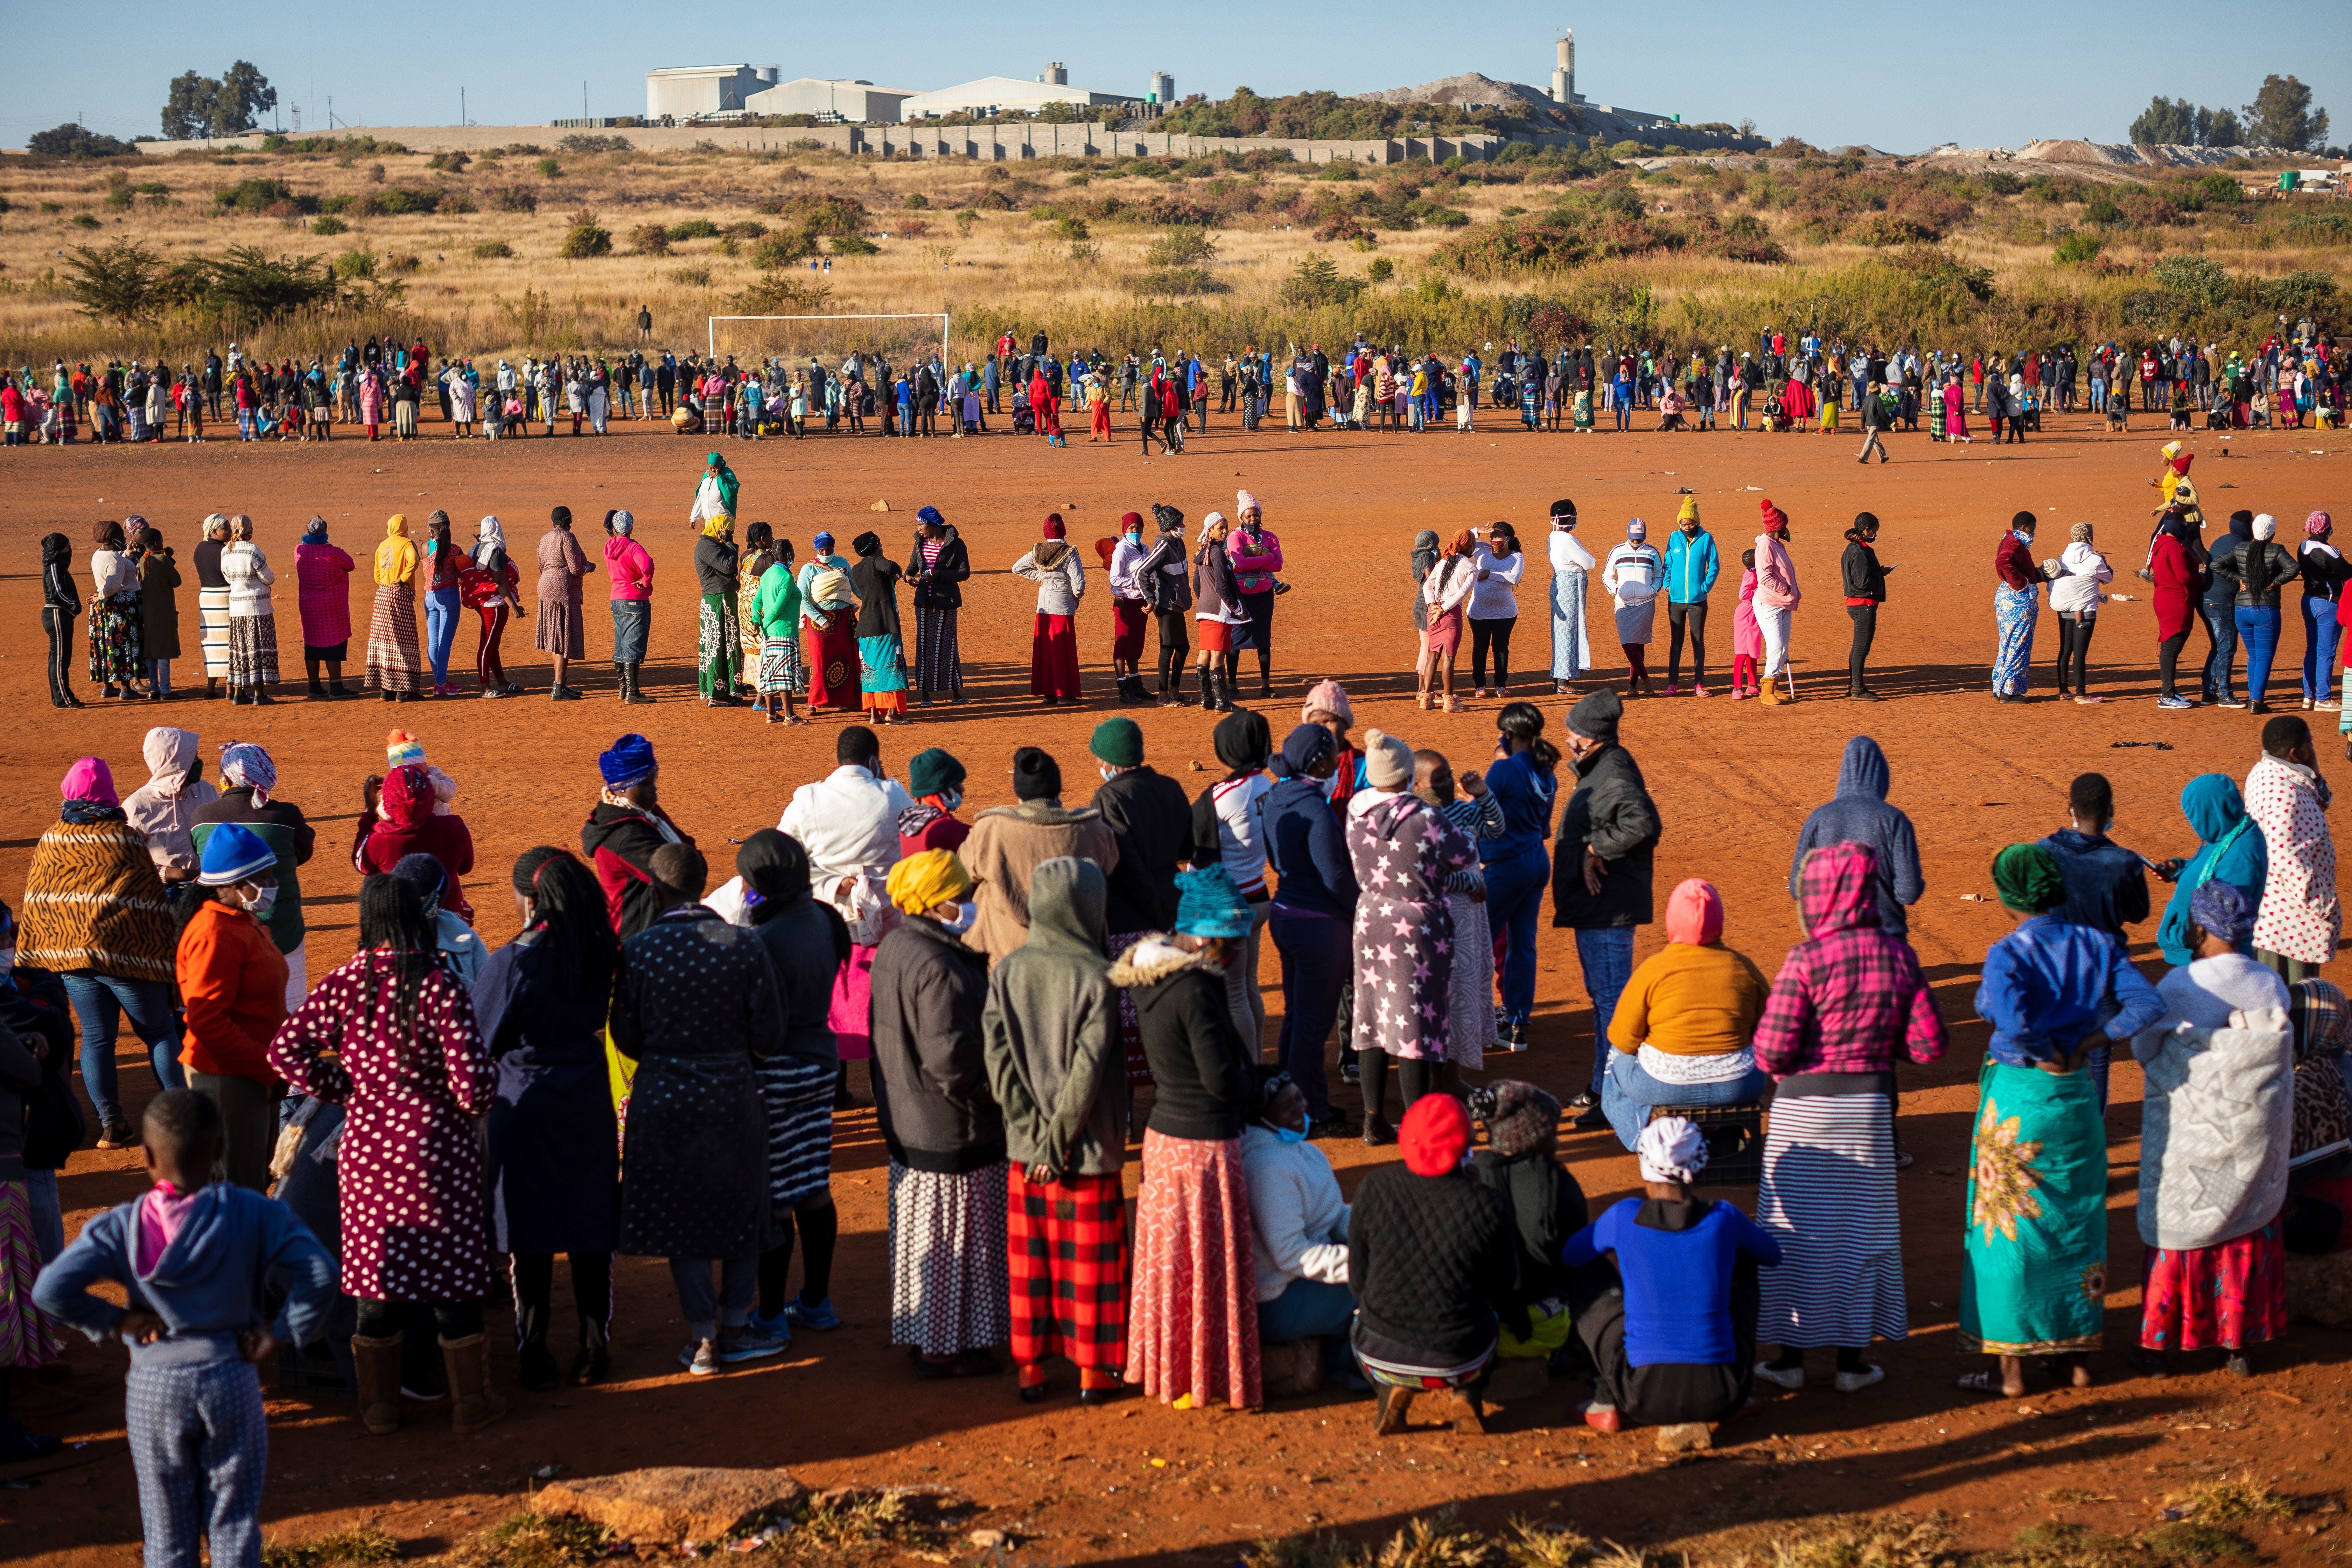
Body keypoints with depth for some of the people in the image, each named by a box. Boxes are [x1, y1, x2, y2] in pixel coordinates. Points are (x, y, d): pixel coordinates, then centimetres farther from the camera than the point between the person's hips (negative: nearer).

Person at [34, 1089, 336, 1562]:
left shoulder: (120, 1227, -9)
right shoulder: (255, 1214, -10)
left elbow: (50, 1291, -18)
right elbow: (320, 1274, -19)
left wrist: (112, 1322, -5)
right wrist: (282, 1333, -7)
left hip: (154, 1385, 0)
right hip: (231, 1379, 0)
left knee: (168, 1534, 14)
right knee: (236, 1526, 11)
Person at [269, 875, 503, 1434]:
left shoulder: (344, 984, -6)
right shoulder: (440, 988, -16)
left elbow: (286, 1049, -9)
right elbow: (473, 1086, -19)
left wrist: (342, 1089, 2)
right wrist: (489, 1075, 4)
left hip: (367, 1149, 3)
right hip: (437, 1151, -3)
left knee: (376, 1268, 15)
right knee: (451, 1268, 10)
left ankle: (379, 1407, 23)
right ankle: (471, 1402, 20)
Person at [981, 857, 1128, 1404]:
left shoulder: (1007, 971, -4)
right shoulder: (1097, 977, -15)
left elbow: (996, 1054, -8)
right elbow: (1089, 1065, -18)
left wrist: (1032, 1131, -8)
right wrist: (1061, 1136, -12)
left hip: (1025, 1146, 3)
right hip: (1089, 1149, -3)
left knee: (1029, 1256, 14)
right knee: (1090, 1256, 10)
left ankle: (1031, 1367, 21)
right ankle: (1093, 1369, 17)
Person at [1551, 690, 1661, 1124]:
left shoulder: (1615, 777, -21)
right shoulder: (1597, 771, 12)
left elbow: (1643, 824, -35)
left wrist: (1596, 848, -26)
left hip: (1608, 909, -11)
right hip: (1595, 907, 11)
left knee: (1611, 999, -6)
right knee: (1601, 995, 20)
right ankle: (1603, 1085, 31)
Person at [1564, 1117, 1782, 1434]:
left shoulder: (1624, 1217, -6)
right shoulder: (1723, 1218, -3)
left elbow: (1569, 1257, 14)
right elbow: (1773, 1256, 19)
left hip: (1646, 1401, -1)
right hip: (1720, 1399, 1)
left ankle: (1608, 1404, 15)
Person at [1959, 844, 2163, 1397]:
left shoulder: (2009, 954, -16)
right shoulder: (2096, 945, -1)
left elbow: (2013, 1023, -31)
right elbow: (2146, 1006, -9)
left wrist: (2049, 1058, -13)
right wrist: (2085, 1043, -5)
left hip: (2017, 1097, -5)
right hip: (2077, 1097, 5)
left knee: (2008, 1227, 5)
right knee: (2076, 1226, 17)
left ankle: (2011, 1367, 11)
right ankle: (2080, 1356, 25)